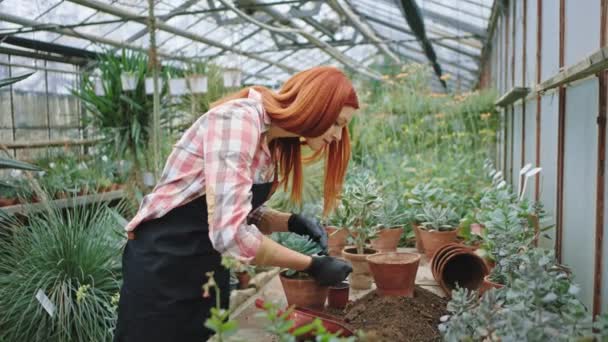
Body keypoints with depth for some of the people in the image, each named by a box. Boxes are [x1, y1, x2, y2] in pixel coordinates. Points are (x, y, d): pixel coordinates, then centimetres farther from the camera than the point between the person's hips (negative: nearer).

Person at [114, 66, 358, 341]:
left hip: (210, 266, 9)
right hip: (163, 264, -9)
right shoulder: (238, 119, -25)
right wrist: (311, 265, -24)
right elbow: (230, 232, -34)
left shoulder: (274, 142, 3)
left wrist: (293, 222, -7)